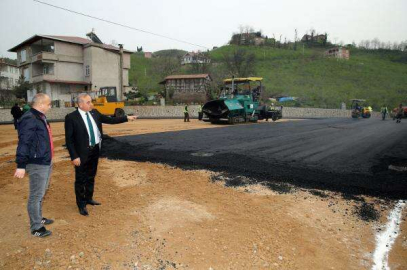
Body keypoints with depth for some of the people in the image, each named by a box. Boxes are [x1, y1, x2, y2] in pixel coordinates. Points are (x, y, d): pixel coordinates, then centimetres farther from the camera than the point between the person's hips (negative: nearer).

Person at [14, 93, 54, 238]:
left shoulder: (40, 117, 11)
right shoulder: (29, 119, -19)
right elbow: (23, 143, -23)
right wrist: (21, 165, -24)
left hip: (46, 162, 10)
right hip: (37, 165, -10)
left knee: (41, 193, 21)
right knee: (36, 196, 1)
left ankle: (38, 218, 36)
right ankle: (36, 227, 13)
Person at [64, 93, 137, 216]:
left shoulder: (94, 113, 4)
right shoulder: (71, 117, -14)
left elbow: (110, 120, 10)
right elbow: (69, 139, -14)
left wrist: (127, 118, 5)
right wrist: (74, 156, -17)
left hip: (95, 150, 6)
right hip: (82, 153, -6)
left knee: (91, 176, 20)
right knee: (81, 179, 7)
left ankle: (89, 198, 39)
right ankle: (81, 204, 24)